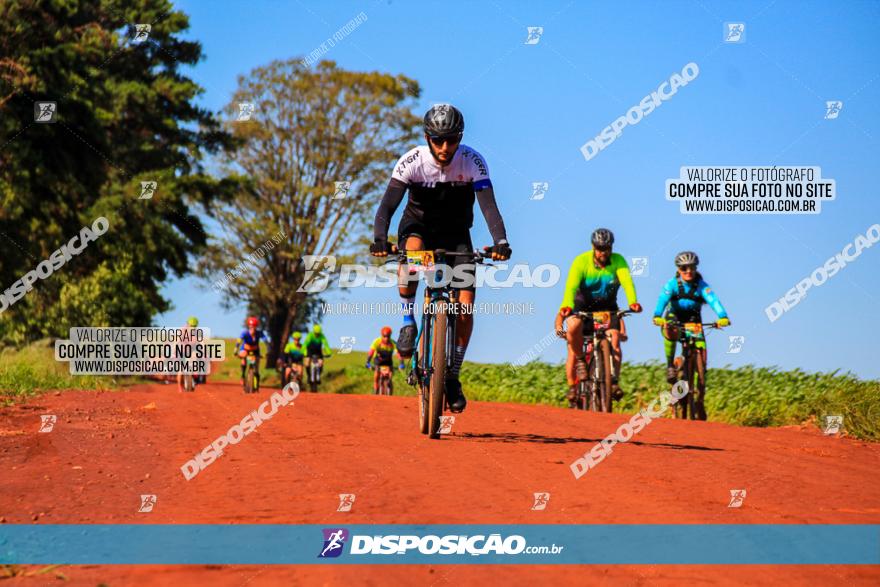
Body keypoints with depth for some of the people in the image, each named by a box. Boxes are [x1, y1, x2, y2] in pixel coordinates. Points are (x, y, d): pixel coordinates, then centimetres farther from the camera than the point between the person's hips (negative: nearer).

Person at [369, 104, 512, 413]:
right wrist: (379, 239, -46)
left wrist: (500, 241, -48)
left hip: (456, 235, 1)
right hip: (418, 228, -1)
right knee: (411, 251, -39)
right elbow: (388, 204, -28)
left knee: (465, 303, -13)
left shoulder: (473, 162, -21)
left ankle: (453, 377, 3)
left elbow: (489, 205, -30)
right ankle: (408, 321, -18)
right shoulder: (412, 161, -22)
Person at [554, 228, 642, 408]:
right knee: (574, 327, -30)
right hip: (583, 306, -2)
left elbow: (627, 281, -29)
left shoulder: (618, 261, -13)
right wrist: (567, 306, -50)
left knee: (614, 341, -20)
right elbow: (571, 286, -32)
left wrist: (632, 302, -49)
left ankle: (613, 381, -4)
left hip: (607, 307, 2)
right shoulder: (581, 261, -18)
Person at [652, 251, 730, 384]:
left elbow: (713, 300, -33)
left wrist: (723, 317, -52)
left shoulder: (701, 285, -17)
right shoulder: (672, 284, -18)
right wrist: (657, 317, -55)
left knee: (701, 350, -19)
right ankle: (670, 366, -19)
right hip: (674, 318, -1)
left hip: (693, 322, 1)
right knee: (670, 331, -37)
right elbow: (662, 299, -34)